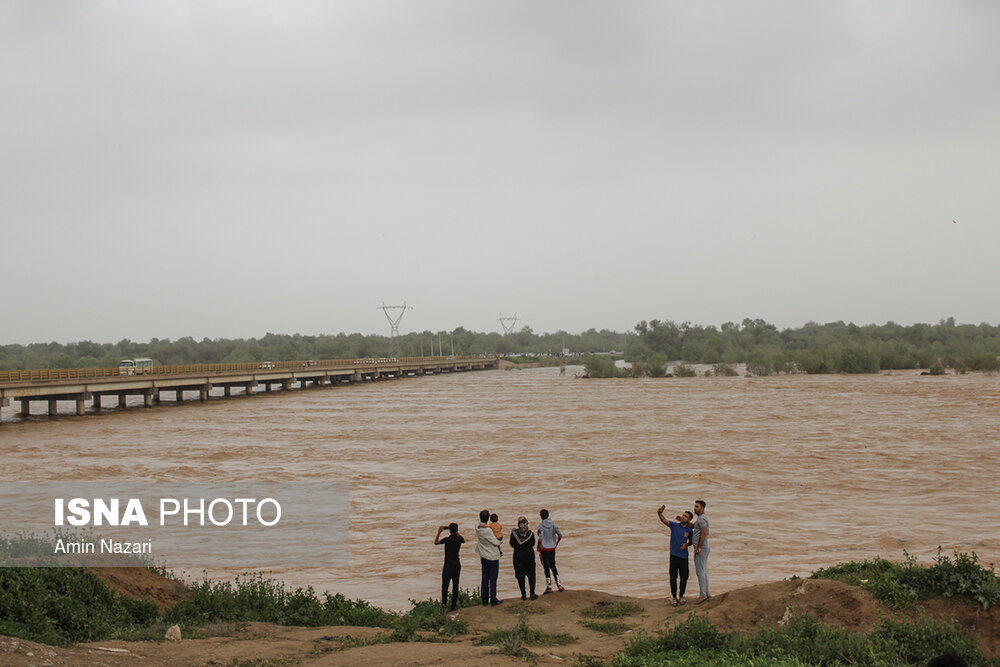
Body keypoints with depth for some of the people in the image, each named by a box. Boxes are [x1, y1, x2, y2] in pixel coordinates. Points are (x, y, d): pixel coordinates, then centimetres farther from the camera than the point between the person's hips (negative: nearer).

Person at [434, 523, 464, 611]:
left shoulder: (447, 539, -17)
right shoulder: (459, 538, -3)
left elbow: (436, 542, 0)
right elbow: (463, 541, 24)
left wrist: (439, 532, 8)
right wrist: (457, 533, 30)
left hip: (448, 565, -5)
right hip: (457, 564, 5)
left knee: (445, 585, -1)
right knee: (455, 585, 9)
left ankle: (444, 604, -8)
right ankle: (454, 606, 12)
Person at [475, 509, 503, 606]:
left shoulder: (477, 528, -5)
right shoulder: (488, 530, -25)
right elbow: (496, 543, -18)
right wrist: (499, 541, 4)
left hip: (483, 556, 7)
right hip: (493, 556, -6)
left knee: (485, 578, 12)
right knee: (493, 579, 2)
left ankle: (485, 600, 16)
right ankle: (493, 600, 5)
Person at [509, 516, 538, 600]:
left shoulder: (514, 533, -12)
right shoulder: (530, 533, -10)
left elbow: (512, 544, -4)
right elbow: (533, 544, 2)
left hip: (518, 556, -1)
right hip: (529, 555, 1)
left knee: (520, 576, 7)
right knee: (531, 574, 11)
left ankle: (523, 595, 7)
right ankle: (532, 594, 10)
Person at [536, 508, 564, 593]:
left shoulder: (541, 526, -13)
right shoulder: (553, 524, 0)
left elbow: (540, 538, -21)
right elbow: (560, 535, -1)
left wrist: (538, 548, -7)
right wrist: (556, 544, 14)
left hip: (544, 549, -5)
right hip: (552, 548, 5)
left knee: (546, 567, 2)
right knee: (553, 566, 16)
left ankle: (549, 587, 4)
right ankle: (559, 585, 11)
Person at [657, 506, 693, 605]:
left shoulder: (689, 530, 4)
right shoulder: (674, 525, -2)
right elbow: (664, 521, -17)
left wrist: (686, 545, -5)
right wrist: (660, 513, -37)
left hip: (684, 556, 2)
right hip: (674, 556, -2)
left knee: (684, 578, 5)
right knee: (673, 577, -3)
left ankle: (681, 596, 21)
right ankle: (673, 597, 9)